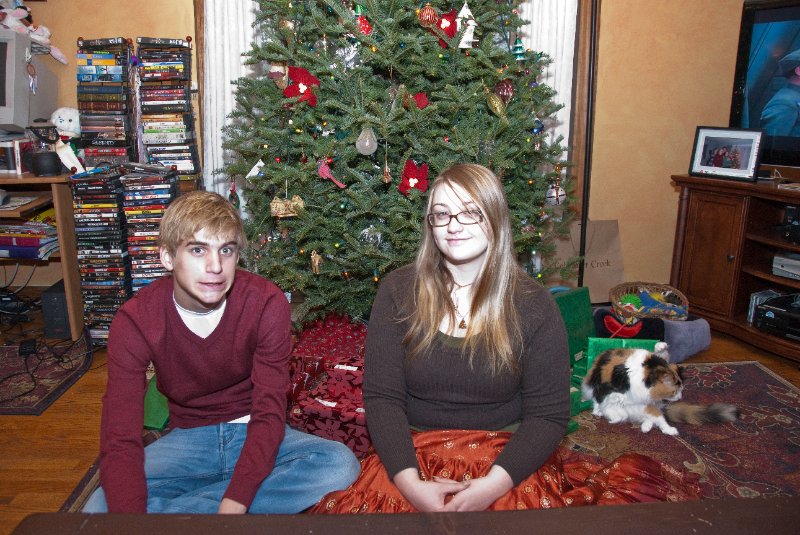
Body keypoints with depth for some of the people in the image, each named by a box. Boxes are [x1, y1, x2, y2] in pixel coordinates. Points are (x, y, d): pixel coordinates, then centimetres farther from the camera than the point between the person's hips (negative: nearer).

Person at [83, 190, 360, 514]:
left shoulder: (267, 303, -17)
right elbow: (119, 438, -19)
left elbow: (269, 411, -19)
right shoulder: (135, 321, -15)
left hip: (254, 434, 1)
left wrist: (234, 504, -31)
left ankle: (173, 505, -21)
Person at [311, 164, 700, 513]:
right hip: (413, 457, 1)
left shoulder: (533, 306, -3)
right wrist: (410, 483, -19)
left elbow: (548, 415, -4)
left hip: (506, 460, 0)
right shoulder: (398, 292, -1)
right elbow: (381, 397, -5)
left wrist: (493, 484, -19)